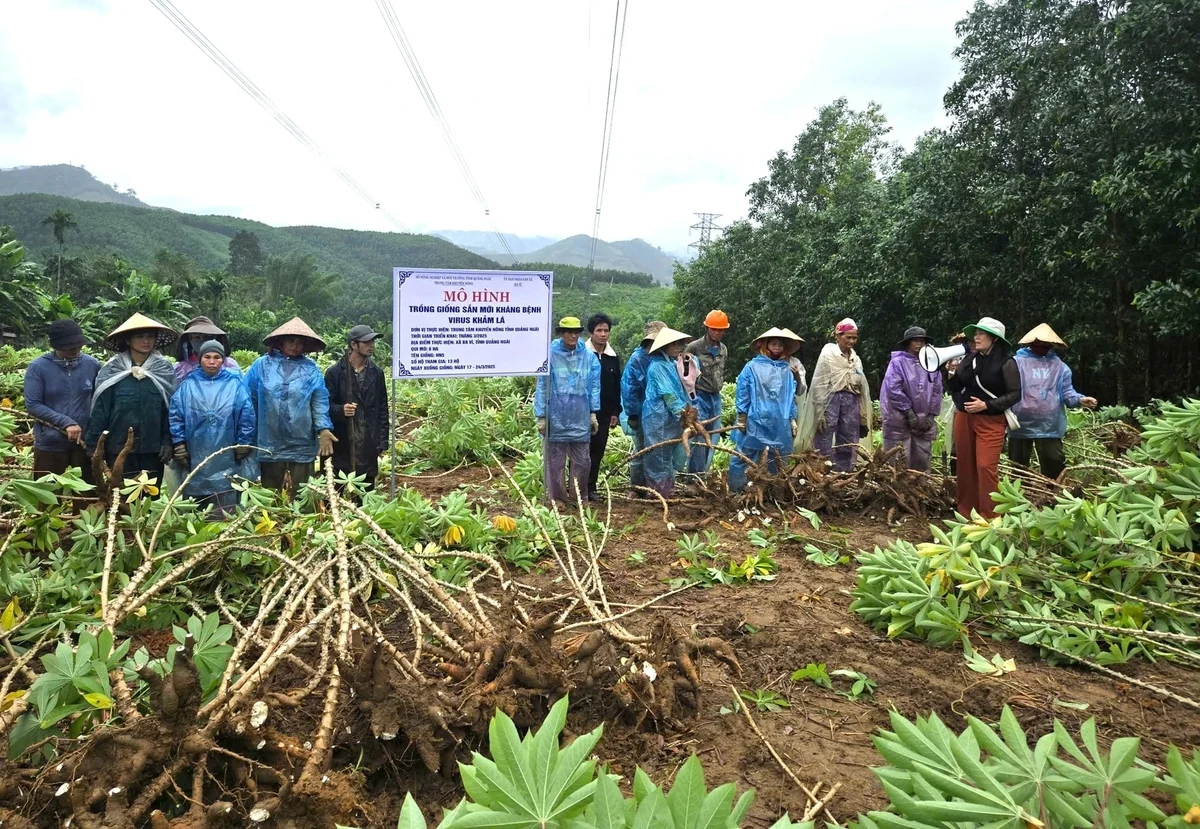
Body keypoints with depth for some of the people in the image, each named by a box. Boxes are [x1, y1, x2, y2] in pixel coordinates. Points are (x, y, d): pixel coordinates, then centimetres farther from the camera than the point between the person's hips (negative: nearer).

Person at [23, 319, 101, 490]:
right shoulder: (38, 367, -10)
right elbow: (32, 405, -13)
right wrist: (65, 423, -21)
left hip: (85, 442, 2)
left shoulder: (92, 364, -3)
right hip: (50, 445, -2)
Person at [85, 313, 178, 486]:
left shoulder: (164, 370, 0)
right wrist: (93, 444, -2)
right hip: (119, 448, -1)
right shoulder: (112, 371, -4)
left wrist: (167, 441, -3)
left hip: (153, 449, 1)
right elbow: (99, 410, -1)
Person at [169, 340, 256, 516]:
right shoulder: (188, 385, 4)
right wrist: (179, 445, -3)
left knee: (225, 512, 3)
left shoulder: (235, 384, 1)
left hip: (226, 459, -1)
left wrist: (243, 445, -2)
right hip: (195, 458, 1)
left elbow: (247, 416, 0)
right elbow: (175, 416, 3)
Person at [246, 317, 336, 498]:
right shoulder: (261, 365, 4)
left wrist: (324, 428, -14)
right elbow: (247, 399, 5)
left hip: (302, 446, 0)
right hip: (269, 444, 0)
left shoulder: (311, 369, 5)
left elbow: (320, 401, -1)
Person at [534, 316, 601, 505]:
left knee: (582, 460, 9)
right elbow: (542, 387, -3)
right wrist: (541, 416, -3)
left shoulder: (589, 356, 0)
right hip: (556, 418, -2)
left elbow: (594, 386, 6)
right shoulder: (550, 355, -7)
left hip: (581, 419, 3)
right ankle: (557, 497, 20)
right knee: (555, 461, 7)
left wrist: (593, 413, 5)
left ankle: (579, 497, 25)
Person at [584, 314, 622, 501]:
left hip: (604, 413, 5)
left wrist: (616, 412, 11)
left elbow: (616, 387, 13)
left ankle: (591, 487, 19)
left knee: (598, 451, 8)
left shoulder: (613, 357, 8)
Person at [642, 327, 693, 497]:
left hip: (669, 419, 10)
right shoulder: (657, 366, -14)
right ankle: (659, 495, 3)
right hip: (659, 419, -10)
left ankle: (668, 493, 23)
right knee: (659, 457, -3)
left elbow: (678, 391, 18)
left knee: (668, 457, 15)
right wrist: (683, 415, -19)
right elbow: (668, 395, -18)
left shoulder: (671, 363, 14)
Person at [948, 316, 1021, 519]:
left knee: (986, 467, -11)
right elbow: (956, 387, 14)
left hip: (990, 422, -5)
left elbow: (1015, 394, -8)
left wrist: (986, 405, -16)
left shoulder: (1006, 363, -7)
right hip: (964, 418, 5)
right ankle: (965, 513, 18)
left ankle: (988, 517, -2)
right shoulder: (969, 358, 6)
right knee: (965, 466, 8)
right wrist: (952, 374, -6)